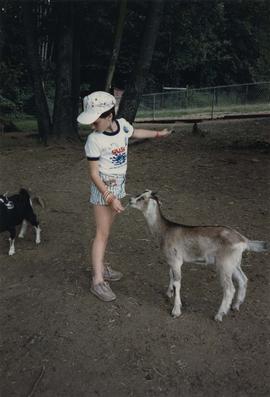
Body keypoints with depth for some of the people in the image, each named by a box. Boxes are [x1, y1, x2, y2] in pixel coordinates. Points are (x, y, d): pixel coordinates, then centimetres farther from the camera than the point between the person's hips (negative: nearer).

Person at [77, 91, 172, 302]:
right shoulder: (94, 140, -20)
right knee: (102, 233, -4)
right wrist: (110, 197, -24)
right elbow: (94, 173, -18)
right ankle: (97, 281, 3)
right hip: (103, 187, -6)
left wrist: (158, 134, 31)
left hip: (119, 184, 6)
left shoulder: (122, 124, -6)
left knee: (107, 230, 15)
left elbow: (135, 133, 19)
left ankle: (101, 267, 30)